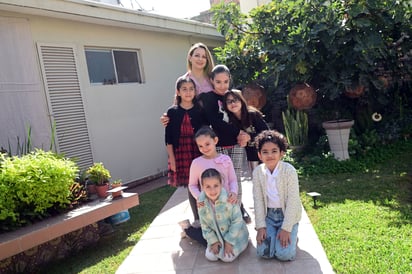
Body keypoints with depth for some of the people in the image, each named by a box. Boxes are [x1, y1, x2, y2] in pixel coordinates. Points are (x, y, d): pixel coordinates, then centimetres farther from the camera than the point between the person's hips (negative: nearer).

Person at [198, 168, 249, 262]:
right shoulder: (202, 203, -15)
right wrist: (213, 241, -9)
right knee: (210, 256, -6)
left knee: (227, 257, -18)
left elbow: (237, 221, -20)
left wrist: (229, 241, -18)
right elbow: (205, 225, -2)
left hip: (235, 234, -4)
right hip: (217, 236, 4)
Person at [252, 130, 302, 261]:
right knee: (264, 252, -12)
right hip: (268, 214, 3)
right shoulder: (257, 172, -9)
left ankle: (291, 236, 15)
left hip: (288, 214, -2)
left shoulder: (289, 170, -19)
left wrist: (286, 228, -19)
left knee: (284, 254, -16)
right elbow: (258, 200, -5)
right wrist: (261, 226, -9)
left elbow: (292, 201, -17)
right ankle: (273, 234, 18)